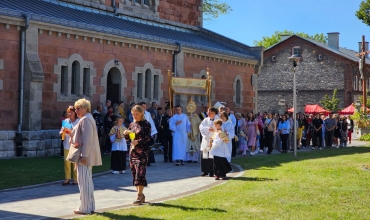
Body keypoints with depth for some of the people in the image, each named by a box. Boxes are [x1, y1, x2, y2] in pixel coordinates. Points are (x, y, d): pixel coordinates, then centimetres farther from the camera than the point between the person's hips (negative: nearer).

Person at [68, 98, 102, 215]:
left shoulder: (86, 120, -15)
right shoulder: (86, 119, 18)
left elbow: (87, 139, -23)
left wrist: (83, 155, -25)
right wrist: (71, 133, 9)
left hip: (84, 155, -11)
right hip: (85, 155, 11)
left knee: (83, 181, -8)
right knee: (87, 181, 14)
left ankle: (85, 208, -4)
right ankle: (90, 206, 21)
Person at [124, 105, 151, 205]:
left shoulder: (146, 124, -3)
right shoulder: (132, 124, 14)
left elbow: (148, 137, -12)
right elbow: (128, 138, 17)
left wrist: (138, 141, -26)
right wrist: (126, 134, -5)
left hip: (142, 151, -7)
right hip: (132, 151, 7)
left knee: (140, 173, -12)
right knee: (134, 173, 6)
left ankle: (139, 196, -12)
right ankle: (141, 195, 14)